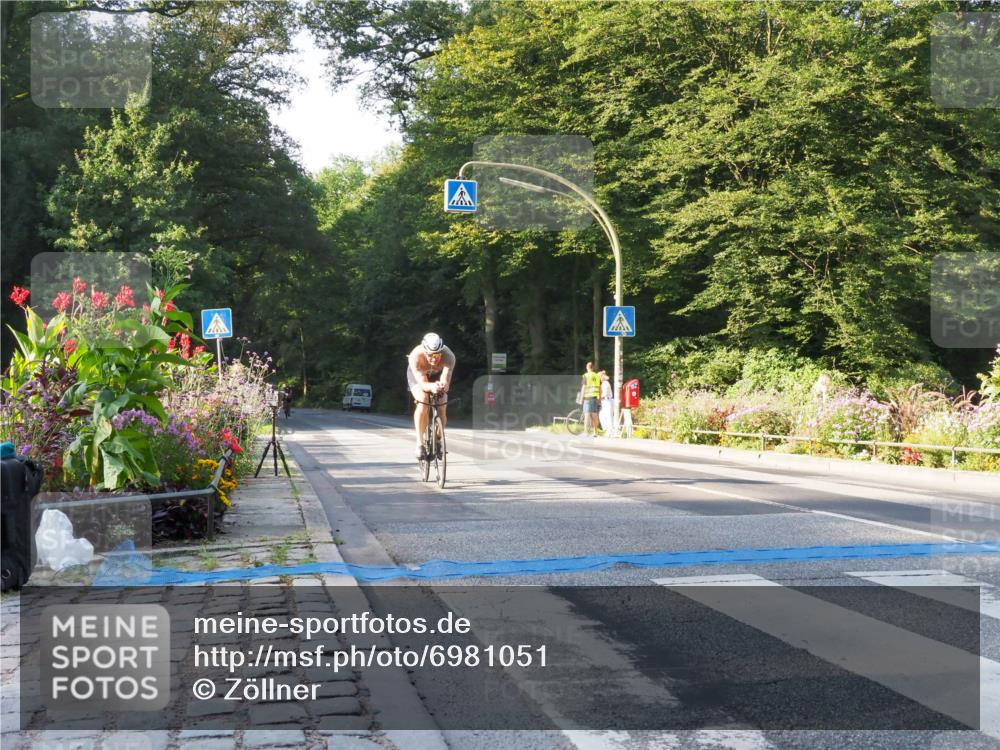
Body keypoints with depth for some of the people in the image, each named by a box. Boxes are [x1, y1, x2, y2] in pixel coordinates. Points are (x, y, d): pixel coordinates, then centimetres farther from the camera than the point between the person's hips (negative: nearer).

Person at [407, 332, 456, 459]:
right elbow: (422, 383, -44)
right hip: (417, 375, -2)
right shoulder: (416, 356, -39)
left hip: (438, 375, 2)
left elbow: (445, 382, -45)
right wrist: (432, 387, -66)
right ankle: (419, 444, -19)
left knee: (442, 409, -13)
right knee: (423, 403, -27)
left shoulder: (449, 356, -37)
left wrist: (442, 386, -69)